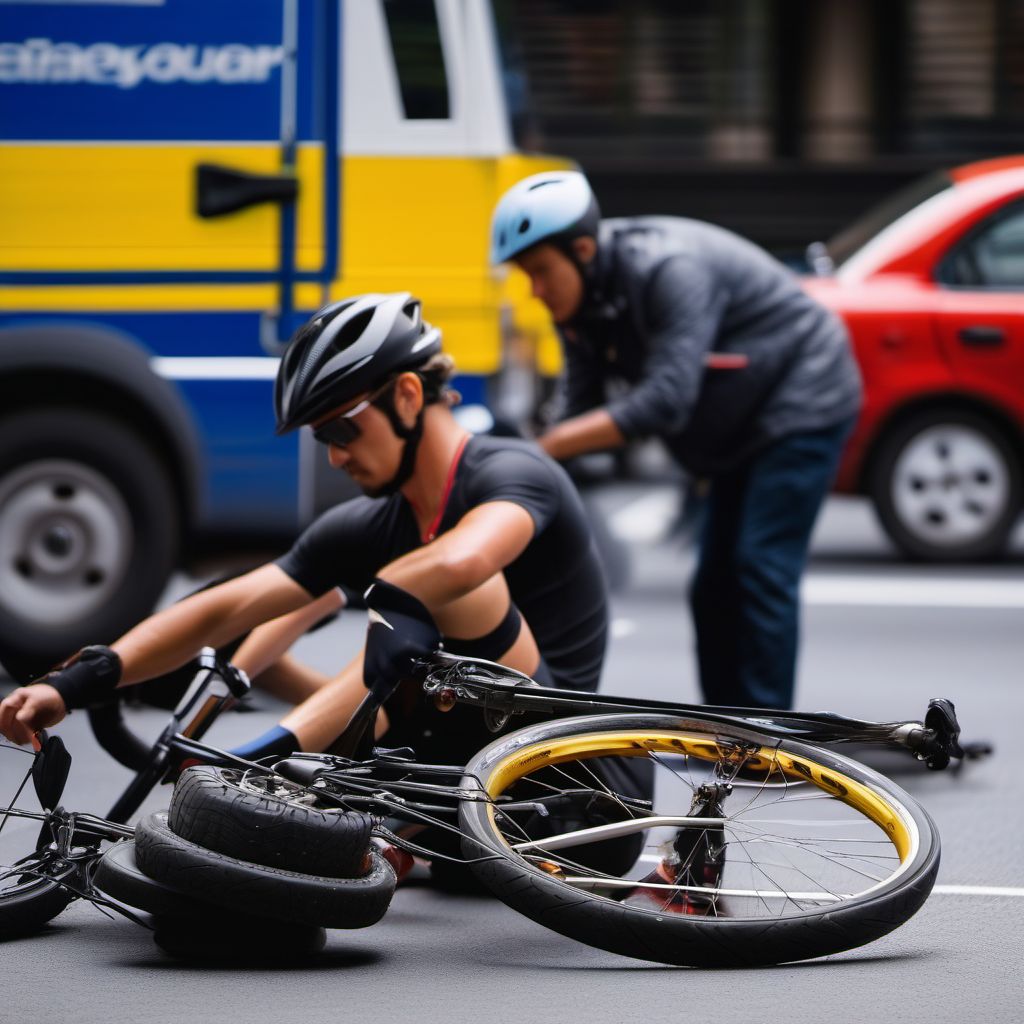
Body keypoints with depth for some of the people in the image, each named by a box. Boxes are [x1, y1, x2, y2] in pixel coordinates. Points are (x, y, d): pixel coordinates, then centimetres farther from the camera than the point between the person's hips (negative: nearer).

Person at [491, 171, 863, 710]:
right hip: (745, 426, 10)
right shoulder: (581, 302, -3)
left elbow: (666, 399, -39)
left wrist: (543, 447, -41)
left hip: (801, 403, -9)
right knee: (715, 588, 6)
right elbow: (584, 408, -4)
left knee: (761, 572, -16)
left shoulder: (669, 272, -31)